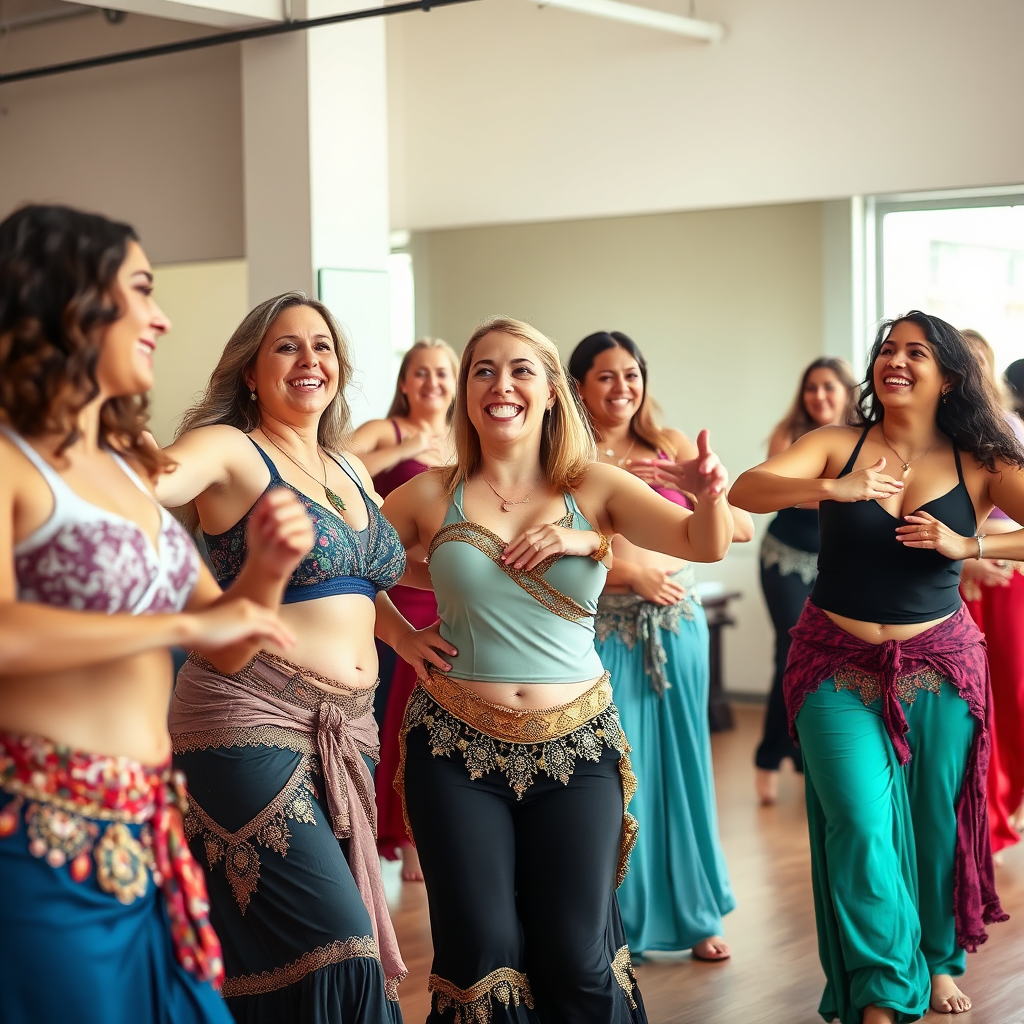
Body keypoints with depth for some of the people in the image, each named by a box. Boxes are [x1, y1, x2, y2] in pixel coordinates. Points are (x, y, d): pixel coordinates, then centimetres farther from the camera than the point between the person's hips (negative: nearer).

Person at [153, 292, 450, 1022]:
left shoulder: (350, 468, 17)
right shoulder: (230, 450, -5)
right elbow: (149, 482, -25)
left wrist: (402, 633, 10)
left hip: (348, 730, 8)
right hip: (252, 723, -7)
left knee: (347, 946, 10)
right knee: (338, 947, -15)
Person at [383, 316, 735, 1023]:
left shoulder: (593, 487, 0)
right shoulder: (432, 496, 0)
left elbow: (704, 546, -11)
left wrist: (710, 494, -30)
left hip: (576, 747, 0)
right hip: (458, 748, 0)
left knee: (577, 957, 1)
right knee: (482, 955, 2)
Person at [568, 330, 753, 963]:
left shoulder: (671, 446, 7)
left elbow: (742, 527, 2)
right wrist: (631, 573, -15)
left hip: (677, 623, 3)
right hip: (605, 628, -2)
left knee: (681, 765, 8)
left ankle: (695, 913, 22)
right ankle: (615, 918, 17)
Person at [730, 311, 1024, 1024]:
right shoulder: (839, 446, -2)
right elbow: (746, 491, -17)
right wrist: (837, 489, -32)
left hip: (939, 668, 1)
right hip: (839, 668, -1)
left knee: (939, 820, 9)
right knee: (861, 823, -9)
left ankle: (940, 959, 35)